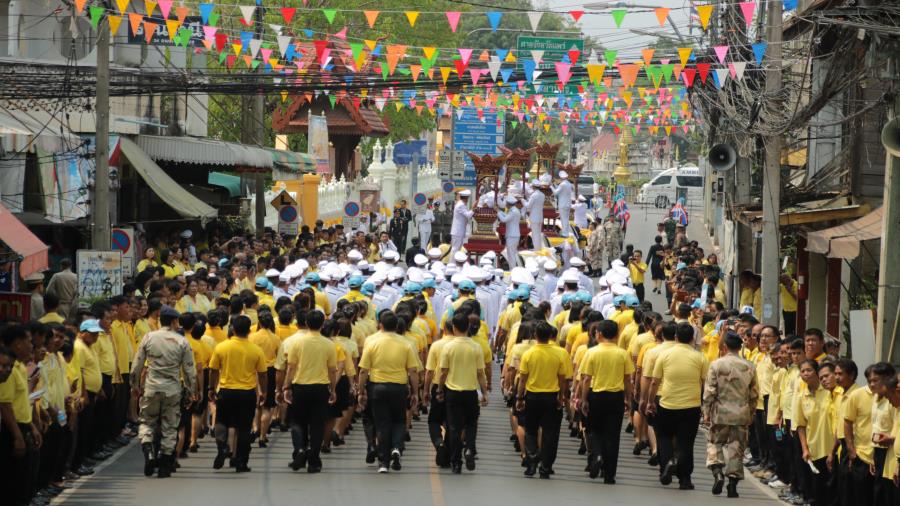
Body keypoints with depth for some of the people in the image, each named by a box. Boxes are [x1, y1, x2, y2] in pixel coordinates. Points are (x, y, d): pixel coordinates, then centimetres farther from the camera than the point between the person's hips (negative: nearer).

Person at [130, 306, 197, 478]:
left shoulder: (149, 338, -1)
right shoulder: (182, 342, -3)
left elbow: (137, 366, 3)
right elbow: (190, 370, -1)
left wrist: (135, 386, 16)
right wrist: (191, 391, 12)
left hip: (151, 388, 0)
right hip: (173, 390, 0)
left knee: (147, 422, 15)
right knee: (169, 427, 9)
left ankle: (148, 450, -12)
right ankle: (165, 466, 11)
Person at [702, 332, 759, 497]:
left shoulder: (716, 365, -8)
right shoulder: (749, 367, -1)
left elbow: (709, 392, -7)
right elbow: (754, 394, 5)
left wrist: (706, 412, 3)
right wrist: (751, 413, 17)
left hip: (721, 413, -2)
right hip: (742, 415, 2)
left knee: (715, 443, 13)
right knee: (737, 447, 7)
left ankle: (717, 473, -9)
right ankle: (733, 482, 6)